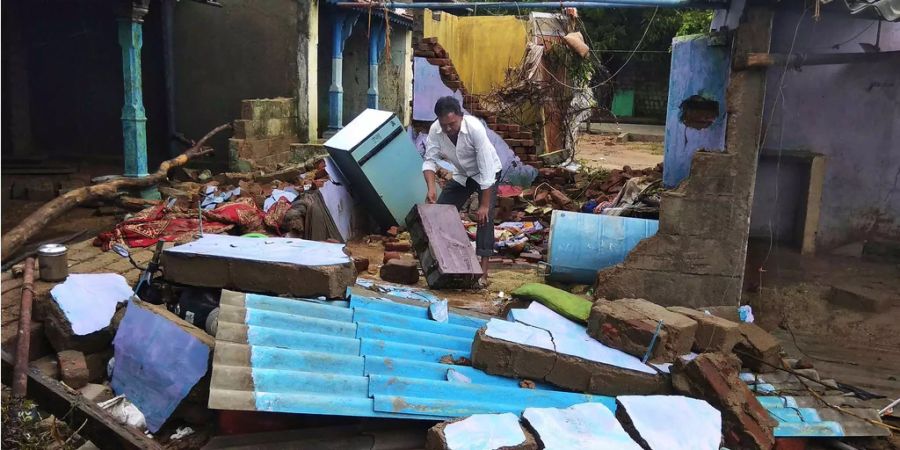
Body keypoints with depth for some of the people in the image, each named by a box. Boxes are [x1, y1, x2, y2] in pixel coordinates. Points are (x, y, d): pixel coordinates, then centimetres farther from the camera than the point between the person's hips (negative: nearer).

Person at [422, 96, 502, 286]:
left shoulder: (475, 128, -36)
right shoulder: (435, 130, -23)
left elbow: (486, 168, -33)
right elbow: (430, 160, -16)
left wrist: (484, 205, -32)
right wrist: (431, 188, -35)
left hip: (487, 172, -5)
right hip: (461, 174, 5)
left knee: (484, 217, -19)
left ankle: (483, 270, -18)